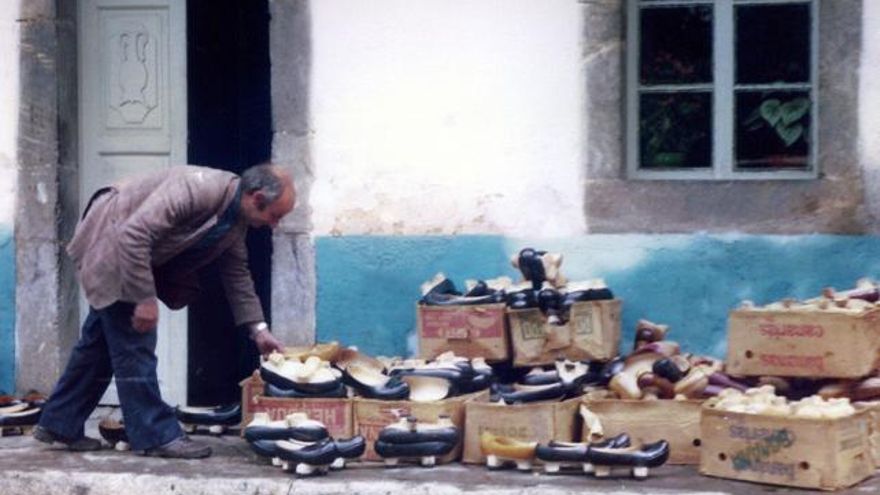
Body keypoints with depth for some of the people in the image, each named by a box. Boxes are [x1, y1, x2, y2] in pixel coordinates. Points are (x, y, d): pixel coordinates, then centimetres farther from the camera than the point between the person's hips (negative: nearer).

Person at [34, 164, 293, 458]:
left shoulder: (236, 222, -4)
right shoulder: (198, 188, -33)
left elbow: (237, 274, 10)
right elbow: (134, 234, -36)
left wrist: (258, 329, 4)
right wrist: (145, 299, -32)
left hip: (138, 254, 9)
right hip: (111, 243, -9)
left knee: (100, 342, 14)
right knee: (135, 345, -9)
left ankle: (59, 425, 22)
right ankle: (157, 435, -5)